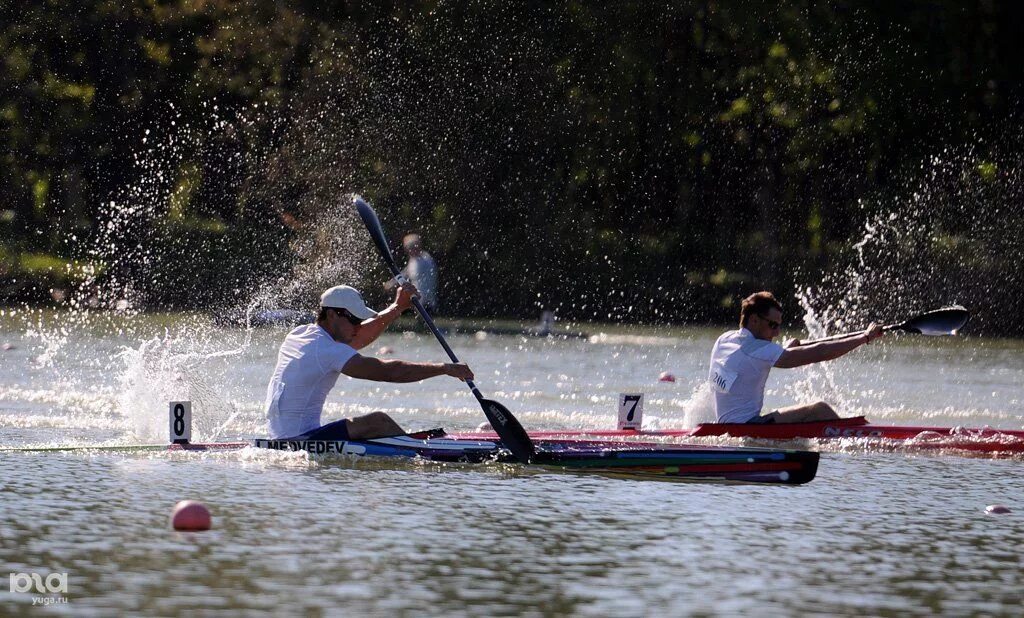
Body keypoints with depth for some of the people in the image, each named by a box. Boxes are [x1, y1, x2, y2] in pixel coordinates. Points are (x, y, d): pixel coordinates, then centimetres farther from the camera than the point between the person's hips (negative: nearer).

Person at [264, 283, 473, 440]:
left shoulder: (301, 334, 13)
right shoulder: (324, 349, -17)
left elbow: (360, 337, 26)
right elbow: (387, 371, -21)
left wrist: (397, 307, 24)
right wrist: (444, 368, -18)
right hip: (300, 440, -10)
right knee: (377, 422, -17)